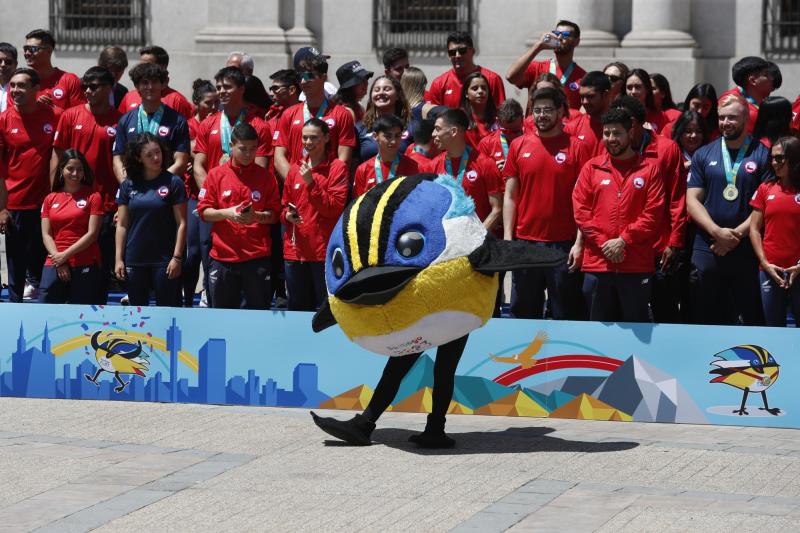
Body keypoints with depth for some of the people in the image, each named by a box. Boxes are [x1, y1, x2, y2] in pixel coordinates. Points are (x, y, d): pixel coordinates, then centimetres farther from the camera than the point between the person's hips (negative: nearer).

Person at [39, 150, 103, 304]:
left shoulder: (93, 197, 3)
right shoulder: (50, 199, 13)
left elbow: (92, 233, -4)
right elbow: (46, 235, 8)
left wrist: (66, 255, -9)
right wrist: (58, 258, -7)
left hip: (85, 266, -3)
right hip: (54, 266, 3)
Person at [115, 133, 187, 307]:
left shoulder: (173, 182, -3)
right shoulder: (128, 185, 6)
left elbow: (181, 223, -4)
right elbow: (121, 225, 8)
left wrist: (177, 257, -9)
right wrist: (119, 258, 3)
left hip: (164, 260, -3)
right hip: (134, 260, 3)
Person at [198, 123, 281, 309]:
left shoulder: (266, 176, 5)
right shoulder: (216, 175, 5)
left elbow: (274, 214, 4)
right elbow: (204, 211, 4)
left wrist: (256, 216, -16)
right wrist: (227, 213, -14)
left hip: (257, 257, -1)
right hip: (223, 256, 1)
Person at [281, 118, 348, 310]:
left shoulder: (337, 168, -2)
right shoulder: (295, 168, 12)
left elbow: (335, 208, -10)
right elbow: (284, 205, 21)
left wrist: (311, 183, -16)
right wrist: (287, 215, -2)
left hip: (324, 251, -5)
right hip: (295, 250, 5)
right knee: (298, 309, 11)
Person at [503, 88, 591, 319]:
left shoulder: (578, 147, -1)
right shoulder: (518, 146, 7)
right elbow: (510, 196, 8)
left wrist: (579, 243, -8)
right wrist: (507, 239, 0)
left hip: (564, 244, -3)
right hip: (525, 243, 3)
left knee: (566, 316, 3)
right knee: (523, 314, 9)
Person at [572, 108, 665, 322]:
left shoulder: (648, 169, 4)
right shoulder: (592, 168, 9)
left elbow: (653, 213, -3)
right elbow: (580, 210, 3)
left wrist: (624, 241, -11)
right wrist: (603, 243, -7)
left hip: (636, 265, -2)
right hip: (597, 264, 2)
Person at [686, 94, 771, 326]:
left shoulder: (762, 155, 1)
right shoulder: (703, 155, 9)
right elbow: (692, 200, 4)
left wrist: (737, 234, -12)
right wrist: (718, 232, -10)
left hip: (748, 251, -2)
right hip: (707, 250, 2)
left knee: (754, 319, 0)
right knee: (706, 321, 7)